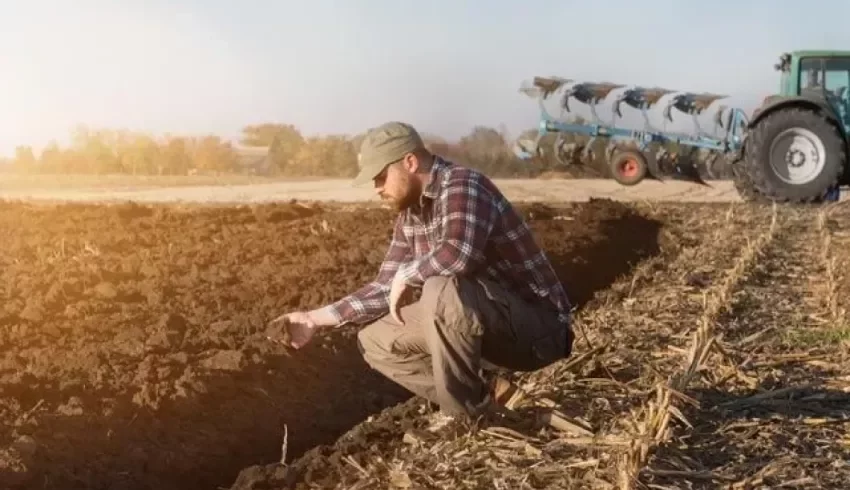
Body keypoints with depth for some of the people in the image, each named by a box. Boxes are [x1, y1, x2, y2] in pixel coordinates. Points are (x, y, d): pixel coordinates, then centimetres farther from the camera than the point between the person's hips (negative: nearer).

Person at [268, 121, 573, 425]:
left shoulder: (462, 185, -20)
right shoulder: (410, 214, 7)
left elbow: (459, 254, -40)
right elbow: (387, 289, 12)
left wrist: (406, 276, -21)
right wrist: (317, 318, 6)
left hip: (536, 326, -9)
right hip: (489, 330, 9)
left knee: (443, 291, -35)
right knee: (375, 341, 4)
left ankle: (464, 417, -16)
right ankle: (479, 397, 4)